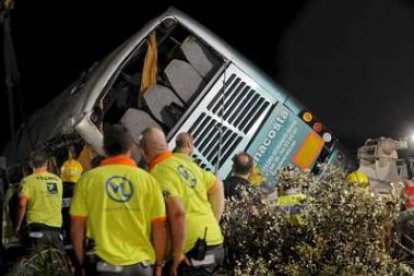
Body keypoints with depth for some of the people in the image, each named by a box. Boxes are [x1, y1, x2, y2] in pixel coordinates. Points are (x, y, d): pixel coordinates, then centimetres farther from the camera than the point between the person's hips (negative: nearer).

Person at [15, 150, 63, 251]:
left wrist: (18, 226, -3)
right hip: (56, 228, 4)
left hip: (37, 228, -4)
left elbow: (22, 204, -12)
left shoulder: (28, 180, -3)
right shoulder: (58, 180, 12)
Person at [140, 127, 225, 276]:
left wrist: (177, 254, -16)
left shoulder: (158, 175, -15)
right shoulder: (185, 162, 10)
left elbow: (178, 213, -27)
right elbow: (217, 186, 20)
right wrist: (212, 223, 22)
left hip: (194, 250, -9)